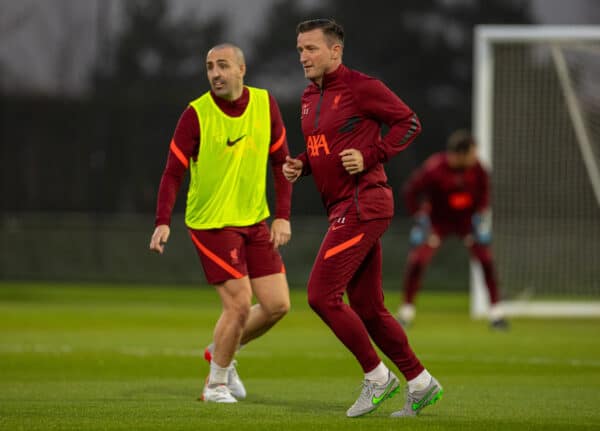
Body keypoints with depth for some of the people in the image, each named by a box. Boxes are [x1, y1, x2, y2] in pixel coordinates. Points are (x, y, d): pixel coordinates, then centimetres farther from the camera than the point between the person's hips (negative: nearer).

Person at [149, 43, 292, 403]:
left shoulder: (265, 104, 0)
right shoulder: (196, 114, -12)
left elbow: (281, 162, 6)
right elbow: (173, 173, -10)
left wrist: (283, 216, -1)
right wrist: (163, 222, -23)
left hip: (255, 222, 5)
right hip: (211, 223, -5)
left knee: (277, 305, 2)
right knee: (239, 304, -12)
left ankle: (221, 353, 28)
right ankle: (216, 384, 10)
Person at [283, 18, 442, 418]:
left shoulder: (361, 87, -10)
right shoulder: (310, 97, 15)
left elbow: (409, 122, -8)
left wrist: (369, 156, -17)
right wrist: (300, 165, 6)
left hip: (362, 203, -9)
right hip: (343, 208, 9)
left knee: (321, 294, -12)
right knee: (367, 309, 11)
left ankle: (377, 376, 0)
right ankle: (420, 383, 21)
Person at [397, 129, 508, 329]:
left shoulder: (476, 168, -20)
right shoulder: (433, 169, -30)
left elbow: (483, 191, 1)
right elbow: (411, 191, -15)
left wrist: (481, 218, -5)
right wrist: (420, 219, -16)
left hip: (467, 219, 3)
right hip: (438, 220, -2)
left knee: (486, 258, -9)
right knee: (417, 258, -15)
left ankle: (496, 312, 2)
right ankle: (406, 310, 2)